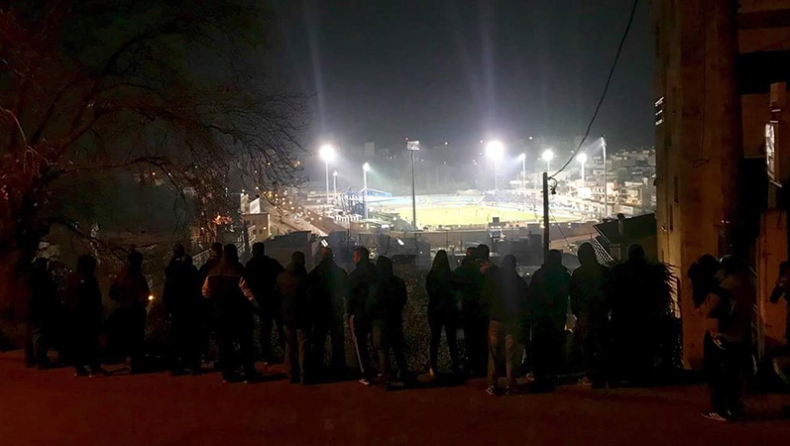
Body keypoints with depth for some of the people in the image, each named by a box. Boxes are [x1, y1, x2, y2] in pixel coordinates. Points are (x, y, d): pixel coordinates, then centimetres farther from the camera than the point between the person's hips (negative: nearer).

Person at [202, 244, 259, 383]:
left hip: (222, 313, 5)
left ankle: (227, 375, 12)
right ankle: (249, 374, 1)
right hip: (239, 313, -5)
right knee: (245, 343, 2)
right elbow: (247, 292, -21)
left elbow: (205, 292, 7)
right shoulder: (238, 272, -16)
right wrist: (256, 305, -13)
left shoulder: (213, 273, 2)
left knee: (225, 344, 11)